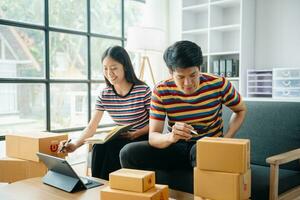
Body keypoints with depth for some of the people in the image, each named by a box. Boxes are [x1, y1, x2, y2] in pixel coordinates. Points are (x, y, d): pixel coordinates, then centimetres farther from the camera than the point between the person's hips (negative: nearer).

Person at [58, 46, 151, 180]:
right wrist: (75, 144, -21)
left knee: (109, 149, -28)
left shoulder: (143, 91, -14)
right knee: (99, 147, -25)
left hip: (143, 138, -4)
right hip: (122, 140, 4)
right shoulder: (104, 95, -1)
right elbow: (92, 126, -4)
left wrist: (136, 134, -23)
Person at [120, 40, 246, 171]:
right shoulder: (161, 92, -12)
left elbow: (241, 110, 6)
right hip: (176, 148, 2)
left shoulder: (218, 84, -12)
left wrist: (225, 140, -10)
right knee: (128, 153, -20)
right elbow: (153, 136, -14)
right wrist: (171, 137, -38)